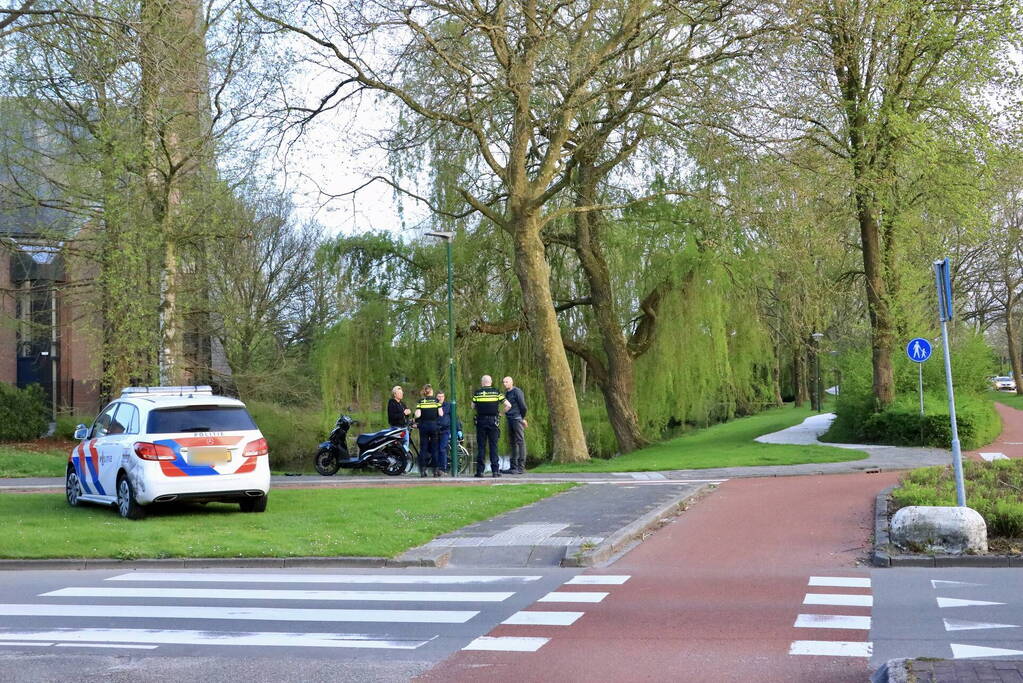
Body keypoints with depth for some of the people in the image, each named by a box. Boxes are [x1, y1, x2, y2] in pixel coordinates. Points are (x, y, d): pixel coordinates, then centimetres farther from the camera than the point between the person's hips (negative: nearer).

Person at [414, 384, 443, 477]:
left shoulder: (420, 401, 1)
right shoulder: (436, 400, 1)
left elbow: (417, 415, -8)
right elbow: (440, 414, -4)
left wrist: (416, 421, 13)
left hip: (423, 425, 0)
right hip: (434, 425, 0)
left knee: (423, 448, 4)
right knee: (434, 448, 5)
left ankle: (422, 470, 0)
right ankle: (435, 470, 4)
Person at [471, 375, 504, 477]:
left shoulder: (477, 393, 1)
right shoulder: (496, 392, 2)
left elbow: (473, 407, 7)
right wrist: (501, 413, 13)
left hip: (481, 421, 0)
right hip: (493, 421, 0)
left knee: (480, 446, 5)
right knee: (493, 446, 3)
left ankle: (479, 470, 3)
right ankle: (495, 470, -2)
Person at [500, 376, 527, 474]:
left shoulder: (517, 391, -8)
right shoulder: (506, 393, 18)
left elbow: (523, 406, -10)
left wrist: (523, 418, -3)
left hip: (517, 419, -9)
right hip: (510, 420, 9)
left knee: (520, 442, -8)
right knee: (513, 443, 10)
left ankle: (521, 467, -10)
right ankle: (513, 467, 13)